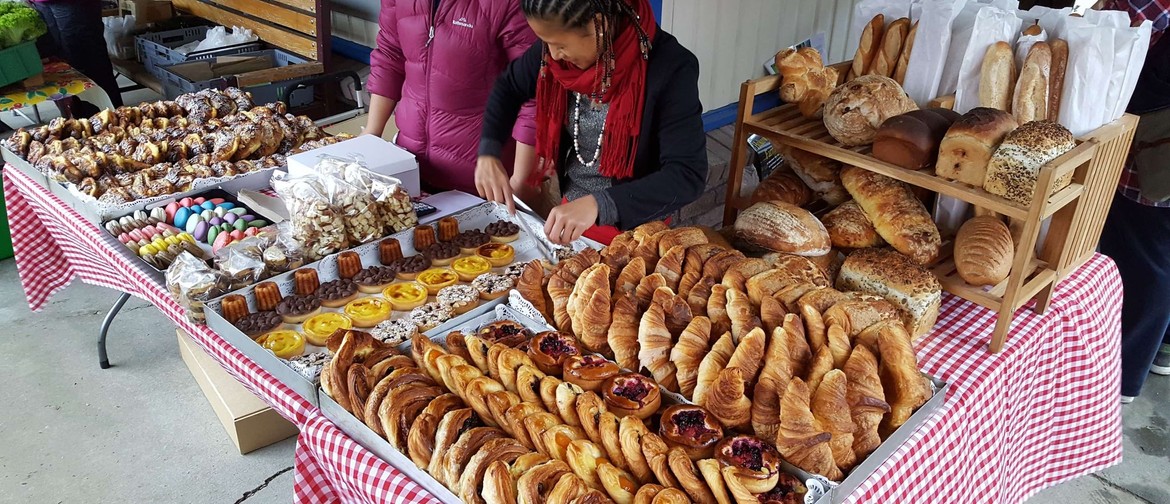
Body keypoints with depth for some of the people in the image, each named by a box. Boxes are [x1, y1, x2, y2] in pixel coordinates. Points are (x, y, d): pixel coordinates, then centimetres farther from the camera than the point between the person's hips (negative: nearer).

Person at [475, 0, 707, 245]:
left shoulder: (669, 67, -26)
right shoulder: (556, 52, -11)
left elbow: (688, 175, -29)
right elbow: (508, 87, 8)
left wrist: (599, 205, -40)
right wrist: (488, 154, -9)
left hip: (632, 228, -5)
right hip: (570, 211, 5)